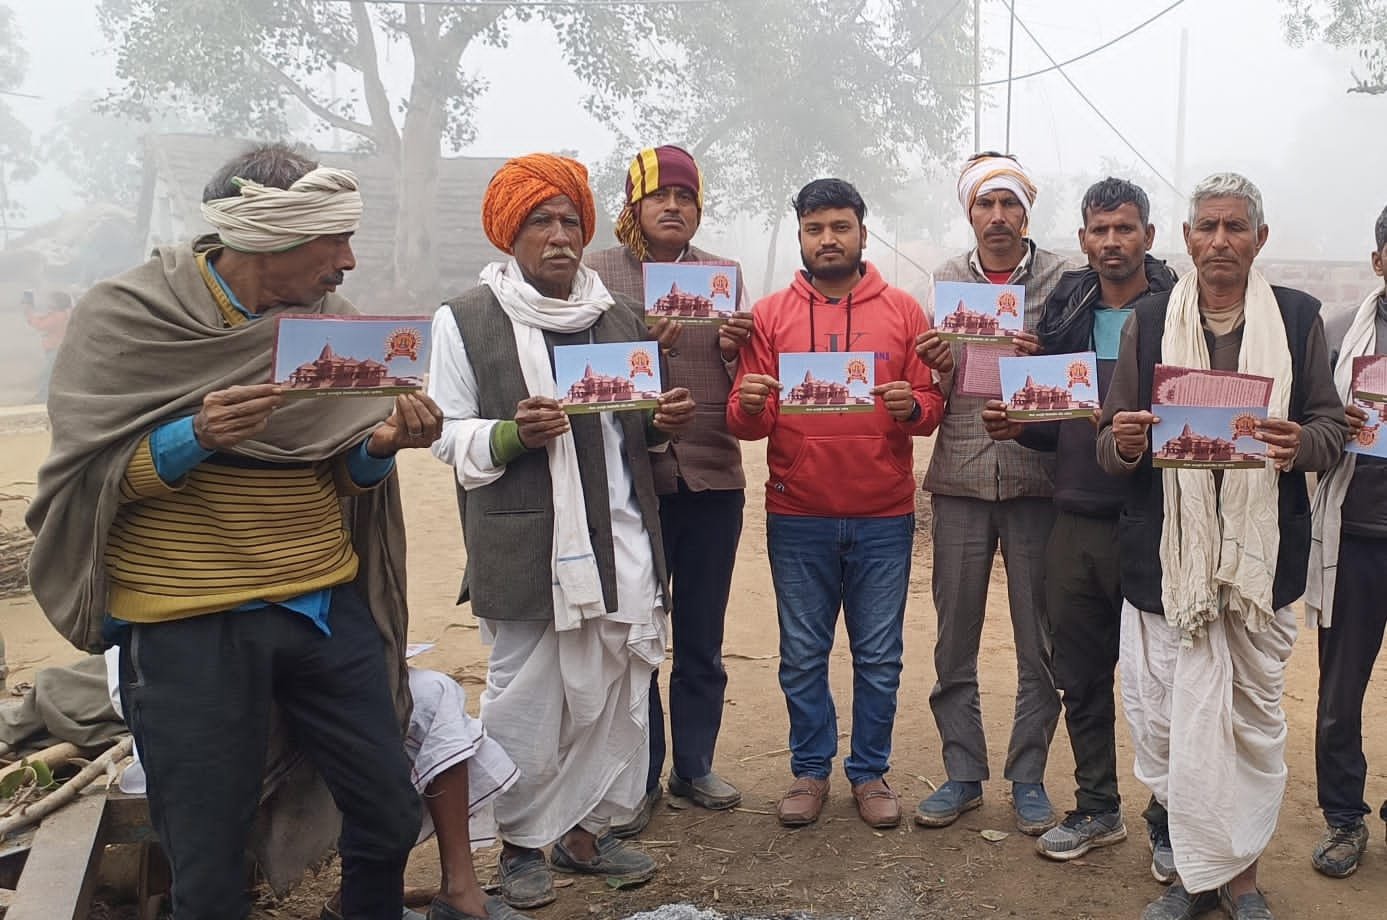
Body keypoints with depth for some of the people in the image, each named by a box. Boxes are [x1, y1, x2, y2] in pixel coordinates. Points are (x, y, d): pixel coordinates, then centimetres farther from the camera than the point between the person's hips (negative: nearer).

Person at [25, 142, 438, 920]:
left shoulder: (332, 321, 4)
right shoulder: (126, 318, -8)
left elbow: (339, 475, 10)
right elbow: (88, 482, -9)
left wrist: (382, 445, -12)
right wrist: (195, 437, -25)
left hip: (327, 606, 4)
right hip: (188, 626, -4)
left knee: (391, 818, 11)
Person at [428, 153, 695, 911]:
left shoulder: (619, 319, 15)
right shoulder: (467, 320, 0)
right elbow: (449, 438, -2)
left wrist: (664, 422, 2)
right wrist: (513, 434, -20)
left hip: (619, 541, 5)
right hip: (524, 550, -4)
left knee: (617, 695, 8)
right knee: (526, 703, 4)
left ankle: (586, 828, 28)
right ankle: (522, 842, 25)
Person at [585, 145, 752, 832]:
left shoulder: (724, 276, 11)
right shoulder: (599, 273, 3)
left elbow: (743, 381, 12)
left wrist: (736, 347, -10)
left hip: (713, 478, 3)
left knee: (702, 640, 13)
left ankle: (694, 766, 28)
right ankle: (638, 780, 19)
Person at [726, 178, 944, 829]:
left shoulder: (902, 310, 5)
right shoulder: (770, 314, 5)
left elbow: (933, 405, 3)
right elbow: (746, 422, 2)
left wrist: (912, 406, -18)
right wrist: (749, 406, -20)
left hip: (883, 517, 0)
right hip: (797, 519, 0)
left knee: (879, 656, 9)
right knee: (802, 655, 10)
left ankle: (870, 772, 25)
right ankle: (810, 771, 26)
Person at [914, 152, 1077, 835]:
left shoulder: (1062, 279, 2)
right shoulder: (945, 282, 9)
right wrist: (932, 367, -9)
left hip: (1035, 478, -2)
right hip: (959, 478, 2)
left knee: (1039, 645, 6)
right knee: (954, 640, 8)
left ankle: (1028, 779, 21)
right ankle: (963, 774, 22)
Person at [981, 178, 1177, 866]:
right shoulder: (1064, 313, 11)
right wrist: (1017, 425, -5)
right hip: (1075, 519, 5)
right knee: (1080, 673, 13)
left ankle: (1169, 821, 22)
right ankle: (1097, 808, 29)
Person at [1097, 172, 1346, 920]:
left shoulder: (1298, 317, 6)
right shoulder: (1149, 320, 6)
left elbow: (1332, 425, 7)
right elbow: (1111, 442, 6)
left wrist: (1301, 445, -16)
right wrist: (1122, 443, -18)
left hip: (1263, 551, 1)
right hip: (1168, 553, 0)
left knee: (1255, 716, 6)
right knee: (1178, 718, -1)